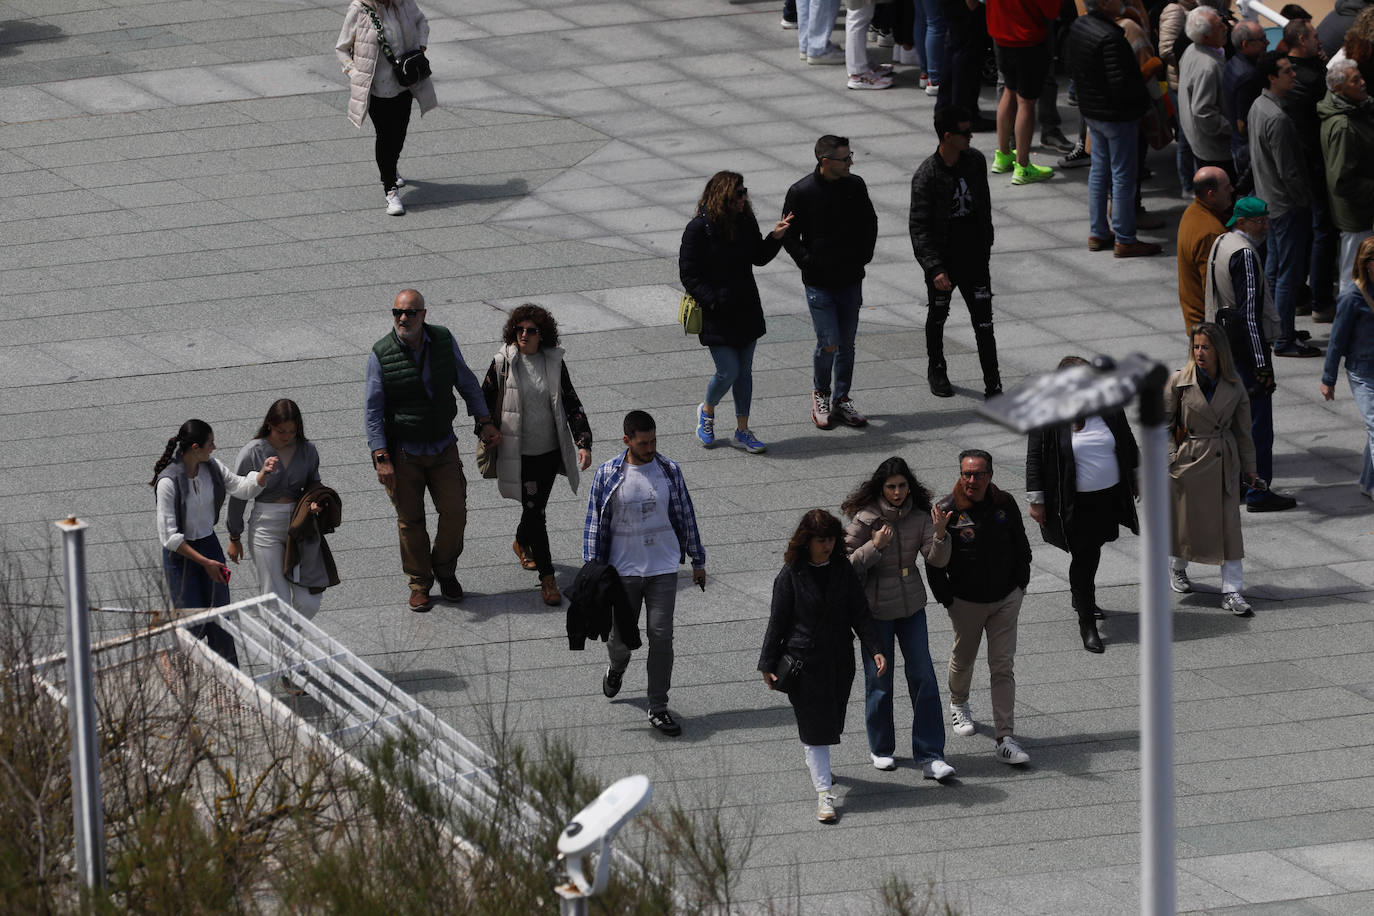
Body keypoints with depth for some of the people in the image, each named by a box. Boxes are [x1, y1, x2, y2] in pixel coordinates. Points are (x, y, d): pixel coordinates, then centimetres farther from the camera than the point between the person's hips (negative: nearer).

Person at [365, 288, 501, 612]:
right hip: (403, 452, -2)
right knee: (410, 520, 5)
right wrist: (382, 458, -17)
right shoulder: (381, 354, -14)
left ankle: (445, 571, 26)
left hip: (443, 448, 2)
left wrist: (485, 423, 6)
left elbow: (467, 383, 9)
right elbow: (373, 411, -12)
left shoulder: (444, 340, -5)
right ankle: (419, 583, 22)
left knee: (455, 513, 1)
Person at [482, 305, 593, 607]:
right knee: (534, 512, -7)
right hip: (519, 453, -3)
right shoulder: (503, 362, -10)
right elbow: (485, 402, 1)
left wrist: (583, 443, -9)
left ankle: (522, 543, 51)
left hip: (550, 451, 3)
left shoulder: (554, 362, -3)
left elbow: (572, 404, -1)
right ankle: (547, 579, -1)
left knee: (536, 505, 19)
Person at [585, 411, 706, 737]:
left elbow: (685, 517, 10)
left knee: (661, 636, -4)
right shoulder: (607, 476, -6)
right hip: (623, 571, -1)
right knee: (621, 638, 6)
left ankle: (658, 709, 4)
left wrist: (697, 561, 15)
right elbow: (594, 525, -1)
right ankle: (617, 668, 43)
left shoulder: (669, 471, 0)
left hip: (663, 569, 1)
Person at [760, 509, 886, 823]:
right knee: (814, 724, -6)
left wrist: (875, 650, -6)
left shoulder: (844, 571, 2)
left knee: (832, 722, 14)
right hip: (804, 661, -4)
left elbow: (860, 615, 4)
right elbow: (777, 622, -5)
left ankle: (810, 753, 47)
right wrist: (768, 665, -4)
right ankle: (824, 794, -5)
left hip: (839, 659, 4)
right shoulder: (791, 575, -9)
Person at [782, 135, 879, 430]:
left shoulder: (856, 186, 0)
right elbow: (789, 236, -3)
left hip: (851, 281, 4)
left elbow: (869, 223, 15)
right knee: (829, 344, -8)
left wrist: (863, 256, 5)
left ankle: (841, 400, 23)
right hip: (819, 283, -4)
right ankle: (820, 394, 16)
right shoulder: (801, 193, -12)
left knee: (847, 343, 9)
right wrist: (808, 262, -11)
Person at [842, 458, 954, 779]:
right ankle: (880, 748, 25)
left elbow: (937, 560, -9)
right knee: (879, 680, 6)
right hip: (875, 609, -3)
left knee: (923, 677, -2)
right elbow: (848, 563, -12)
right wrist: (875, 546, -27)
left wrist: (940, 535, -28)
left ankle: (930, 756, 0)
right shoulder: (864, 518, -12)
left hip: (911, 606, 3)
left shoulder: (919, 516, -2)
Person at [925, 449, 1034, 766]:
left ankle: (1005, 740, -5)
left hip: (1005, 598, 1)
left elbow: (1021, 547, 10)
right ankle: (958, 705, 51)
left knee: (1003, 667, -3)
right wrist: (946, 598, -8)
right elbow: (933, 561, -9)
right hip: (966, 602, -1)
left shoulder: (1005, 504, -4)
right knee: (963, 658, 19)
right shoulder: (946, 510, -15)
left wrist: (1020, 584, 7)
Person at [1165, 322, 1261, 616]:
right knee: (1185, 519, 10)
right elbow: (1164, 423, -4)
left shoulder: (1233, 385, -2)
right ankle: (1176, 568, 40)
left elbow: (1242, 428, 8)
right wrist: (1170, 458, -12)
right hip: (1188, 459, -2)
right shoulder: (1179, 382, -10)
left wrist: (1249, 466, 12)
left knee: (1229, 523, -1)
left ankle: (1231, 592, 3)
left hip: (1224, 462, 2)